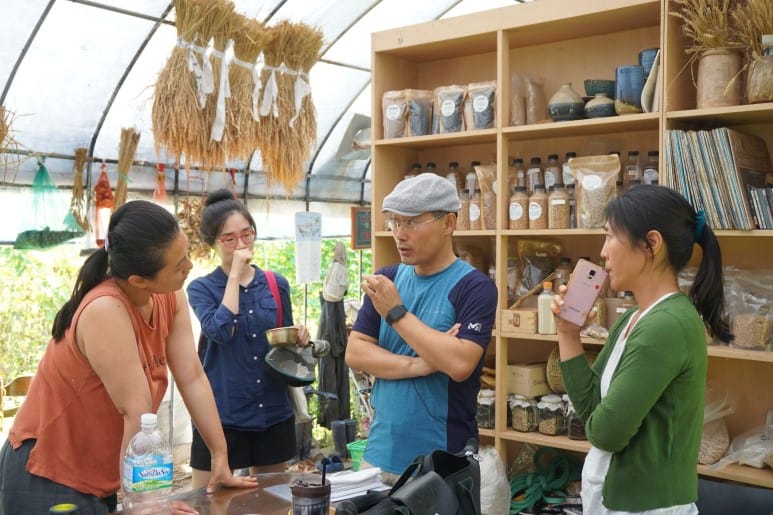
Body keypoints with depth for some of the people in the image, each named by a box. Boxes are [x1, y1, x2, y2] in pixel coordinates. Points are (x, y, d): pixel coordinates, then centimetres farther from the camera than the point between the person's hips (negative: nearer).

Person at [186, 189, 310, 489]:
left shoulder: (277, 285, 5)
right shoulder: (201, 288, -4)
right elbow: (221, 332, -23)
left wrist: (299, 339, -8)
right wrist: (235, 275, -17)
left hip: (273, 413, 4)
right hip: (220, 414, -3)